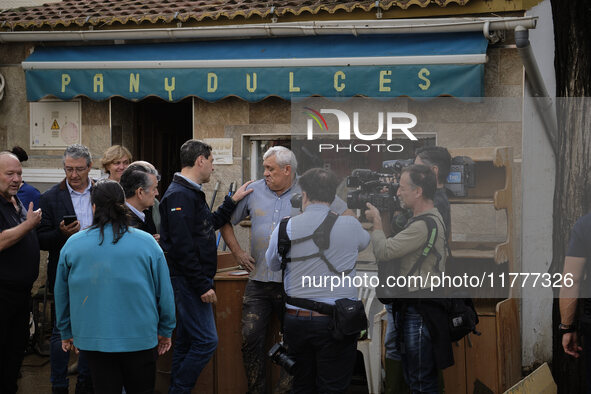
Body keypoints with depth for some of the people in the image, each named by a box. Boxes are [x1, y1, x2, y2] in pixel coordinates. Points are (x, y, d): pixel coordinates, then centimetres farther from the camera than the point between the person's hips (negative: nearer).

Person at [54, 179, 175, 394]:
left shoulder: (73, 244, -1)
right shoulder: (146, 242, -5)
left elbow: (61, 294, 9)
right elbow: (164, 291, 0)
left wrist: (66, 332, 21)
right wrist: (165, 331, 13)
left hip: (92, 338, 1)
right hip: (139, 337, -1)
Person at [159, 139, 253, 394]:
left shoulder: (191, 192, 16)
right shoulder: (180, 195, -18)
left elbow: (210, 224, 28)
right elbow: (182, 246, -23)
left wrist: (232, 201, 23)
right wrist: (203, 286, -22)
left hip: (193, 281, 11)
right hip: (188, 280, -11)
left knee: (187, 341, 13)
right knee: (206, 341, -11)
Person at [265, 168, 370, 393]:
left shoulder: (286, 227, -3)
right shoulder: (350, 225, -5)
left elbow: (272, 265, 14)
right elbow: (365, 242, 21)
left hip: (296, 320, 2)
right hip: (337, 322, -2)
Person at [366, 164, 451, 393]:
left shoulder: (425, 224, -20)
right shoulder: (431, 219, 15)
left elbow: (383, 252, -22)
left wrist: (376, 223, -6)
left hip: (420, 313, -11)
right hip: (410, 308, 11)